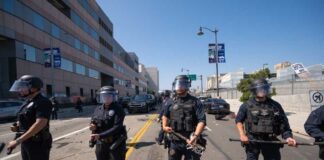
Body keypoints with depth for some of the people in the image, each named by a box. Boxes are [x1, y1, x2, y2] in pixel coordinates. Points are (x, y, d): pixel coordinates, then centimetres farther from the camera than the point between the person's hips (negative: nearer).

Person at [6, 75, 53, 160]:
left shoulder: (42, 102, -19)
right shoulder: (28, 102, 10)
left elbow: (40, 123, -29)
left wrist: (18, 141, -27)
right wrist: (17, 125, 4)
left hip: (38, 144, -9)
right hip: (26, 143, 9)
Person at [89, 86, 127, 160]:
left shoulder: (118, 109, -13)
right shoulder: (98, 109, 3)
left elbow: (117, 127, -21)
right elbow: (93, 122, 13)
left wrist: (100, 135, -26)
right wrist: (93, 126, -12)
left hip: (115, 144, -5)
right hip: (101, 143, 5)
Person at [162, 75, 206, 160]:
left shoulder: (195, 102, -4)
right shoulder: (172, 102, 8)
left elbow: (202, 120, -12)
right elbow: (165, 115, 23)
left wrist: (195, 136, -25)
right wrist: (164, 126, 6)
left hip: (190, 141, -3)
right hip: (175, 141, 4)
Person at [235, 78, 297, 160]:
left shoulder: (275, 105, 4)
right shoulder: (247, 105, -1)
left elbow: (283, 123, 6)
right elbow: (238, 120, 5)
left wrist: (288, 137, -8)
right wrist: (242, 135, -7)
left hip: (270, 141, 2)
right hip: (252, 141, -2)